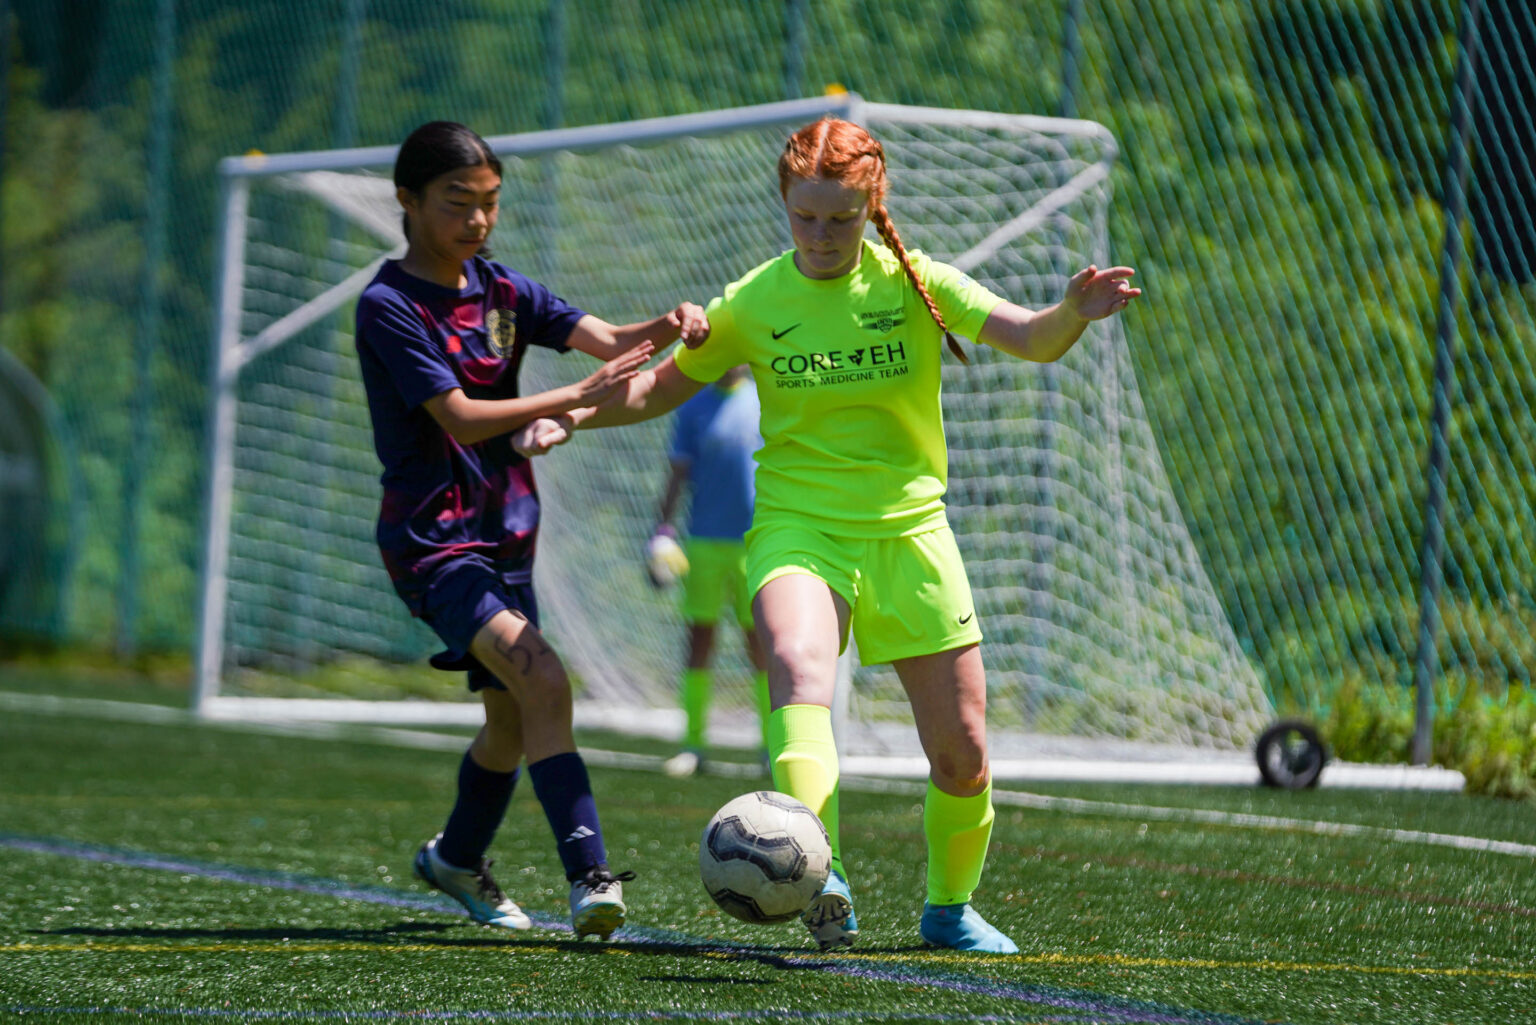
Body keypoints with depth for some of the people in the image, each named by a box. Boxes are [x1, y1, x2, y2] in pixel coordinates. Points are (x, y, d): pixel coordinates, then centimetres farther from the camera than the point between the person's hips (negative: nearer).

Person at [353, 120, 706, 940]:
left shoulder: (500, 289, 8)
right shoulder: (388, 306, -12)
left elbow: (605, 340, -3)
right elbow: (460, 418, -20)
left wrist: (667, 326, -24)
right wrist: (576, 398, -27)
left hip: (506, 533, 8)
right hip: (433, 541, -8)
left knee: (513, 719, 16)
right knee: (542, 682, -25)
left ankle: (457, 858, 41)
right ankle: (588, 875, -31)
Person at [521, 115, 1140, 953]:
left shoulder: (915, 285, -4)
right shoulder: (754, 303, -2)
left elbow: (1029, 340, -16)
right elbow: (664, 385, 11)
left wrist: (1073, 314, -38)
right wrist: (579, 413, -5)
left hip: (909, 530, 2)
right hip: (799, 527, -1)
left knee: (962, 753, 4)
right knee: (798, 664, -35)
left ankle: (950, 906, 31)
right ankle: (820, 879, -50)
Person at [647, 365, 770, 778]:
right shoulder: (694, 409, 5)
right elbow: (678, 474, 6)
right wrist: (661, 529, -3)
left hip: (756, 539, 0)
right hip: (705, 539, 0)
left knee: (759, 640, 2)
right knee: (699, 637, -1)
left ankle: (771, 744, 10)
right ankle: (692, 743, 4)